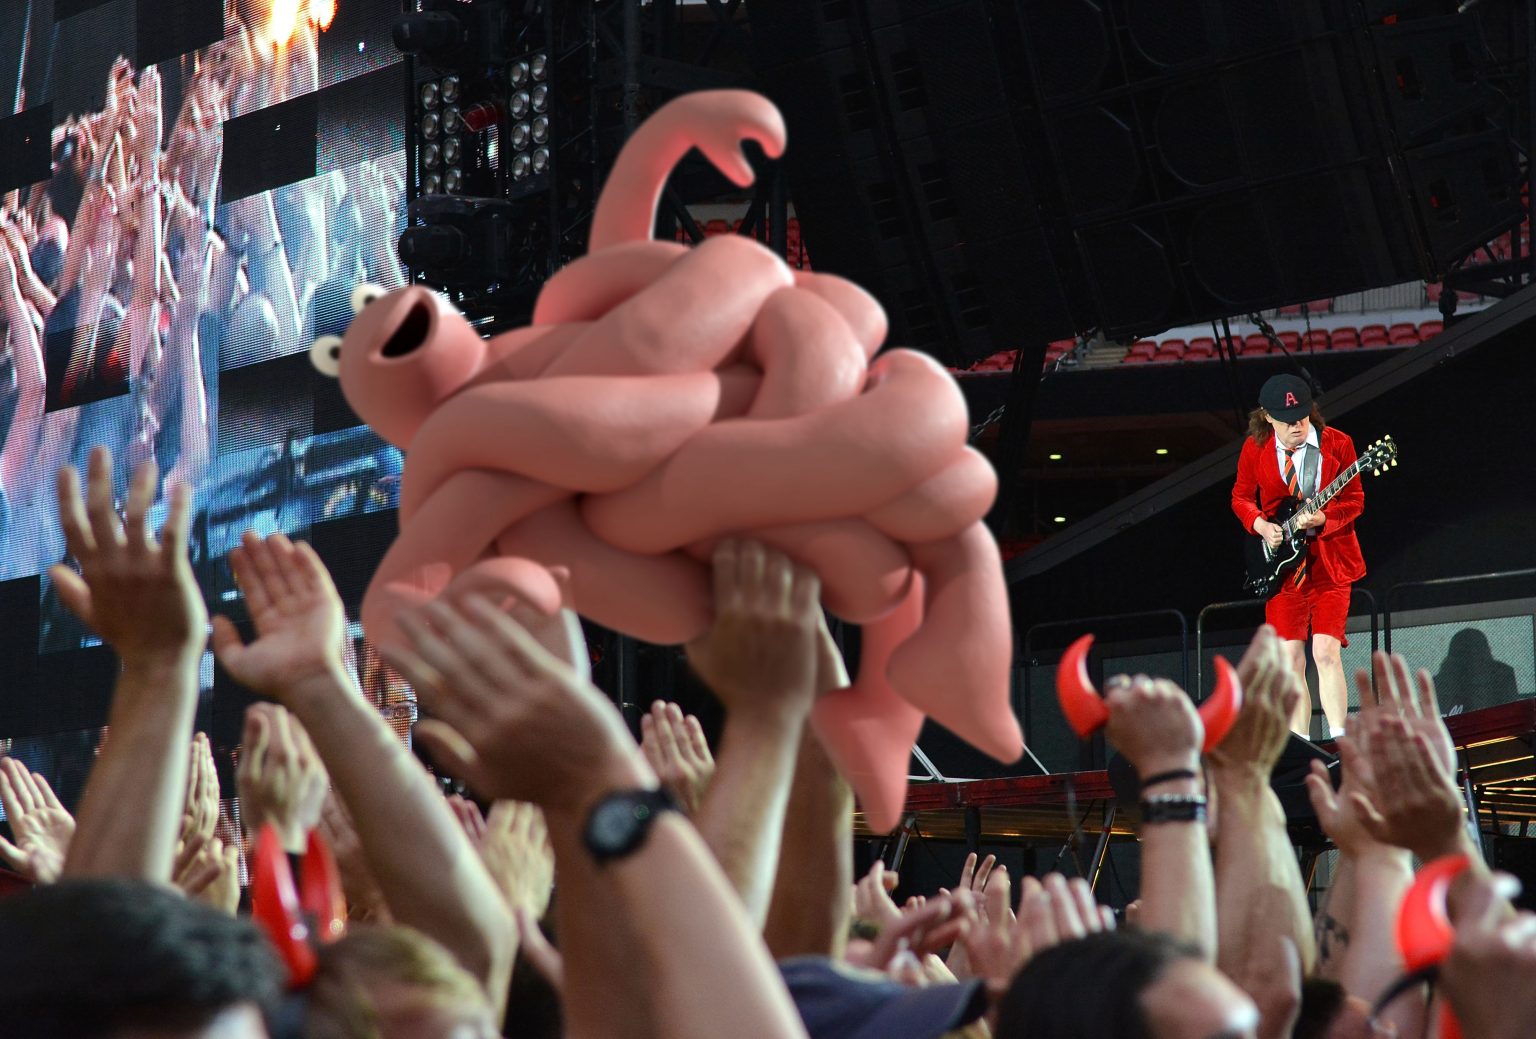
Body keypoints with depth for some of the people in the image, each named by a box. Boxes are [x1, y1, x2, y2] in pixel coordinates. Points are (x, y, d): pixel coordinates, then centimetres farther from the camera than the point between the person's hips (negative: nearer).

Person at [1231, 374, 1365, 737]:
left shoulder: (1337, 444, -6)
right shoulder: (1255, 449, -1)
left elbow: (1354, 499, -2)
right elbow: (1241, 497, 12)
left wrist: (1322, 519, -20)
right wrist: (1261, 526, -7)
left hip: (1329, 561, -2)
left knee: (1326, 651, -11)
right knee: (1290, 658, 1)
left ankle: (1338, 740, -5)